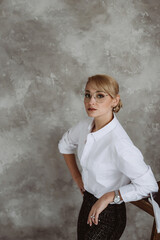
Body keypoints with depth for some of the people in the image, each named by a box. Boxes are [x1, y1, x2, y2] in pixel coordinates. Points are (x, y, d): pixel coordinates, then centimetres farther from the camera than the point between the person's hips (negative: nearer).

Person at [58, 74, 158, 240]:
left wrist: (108, 197, -21)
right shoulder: (85, 125, -7)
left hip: (109, 213, -7)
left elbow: (148, 185, -24)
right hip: (88, 201, 7)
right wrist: (76, 176, 11)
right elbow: (65, 144, 15)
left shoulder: (119, 144, -30)